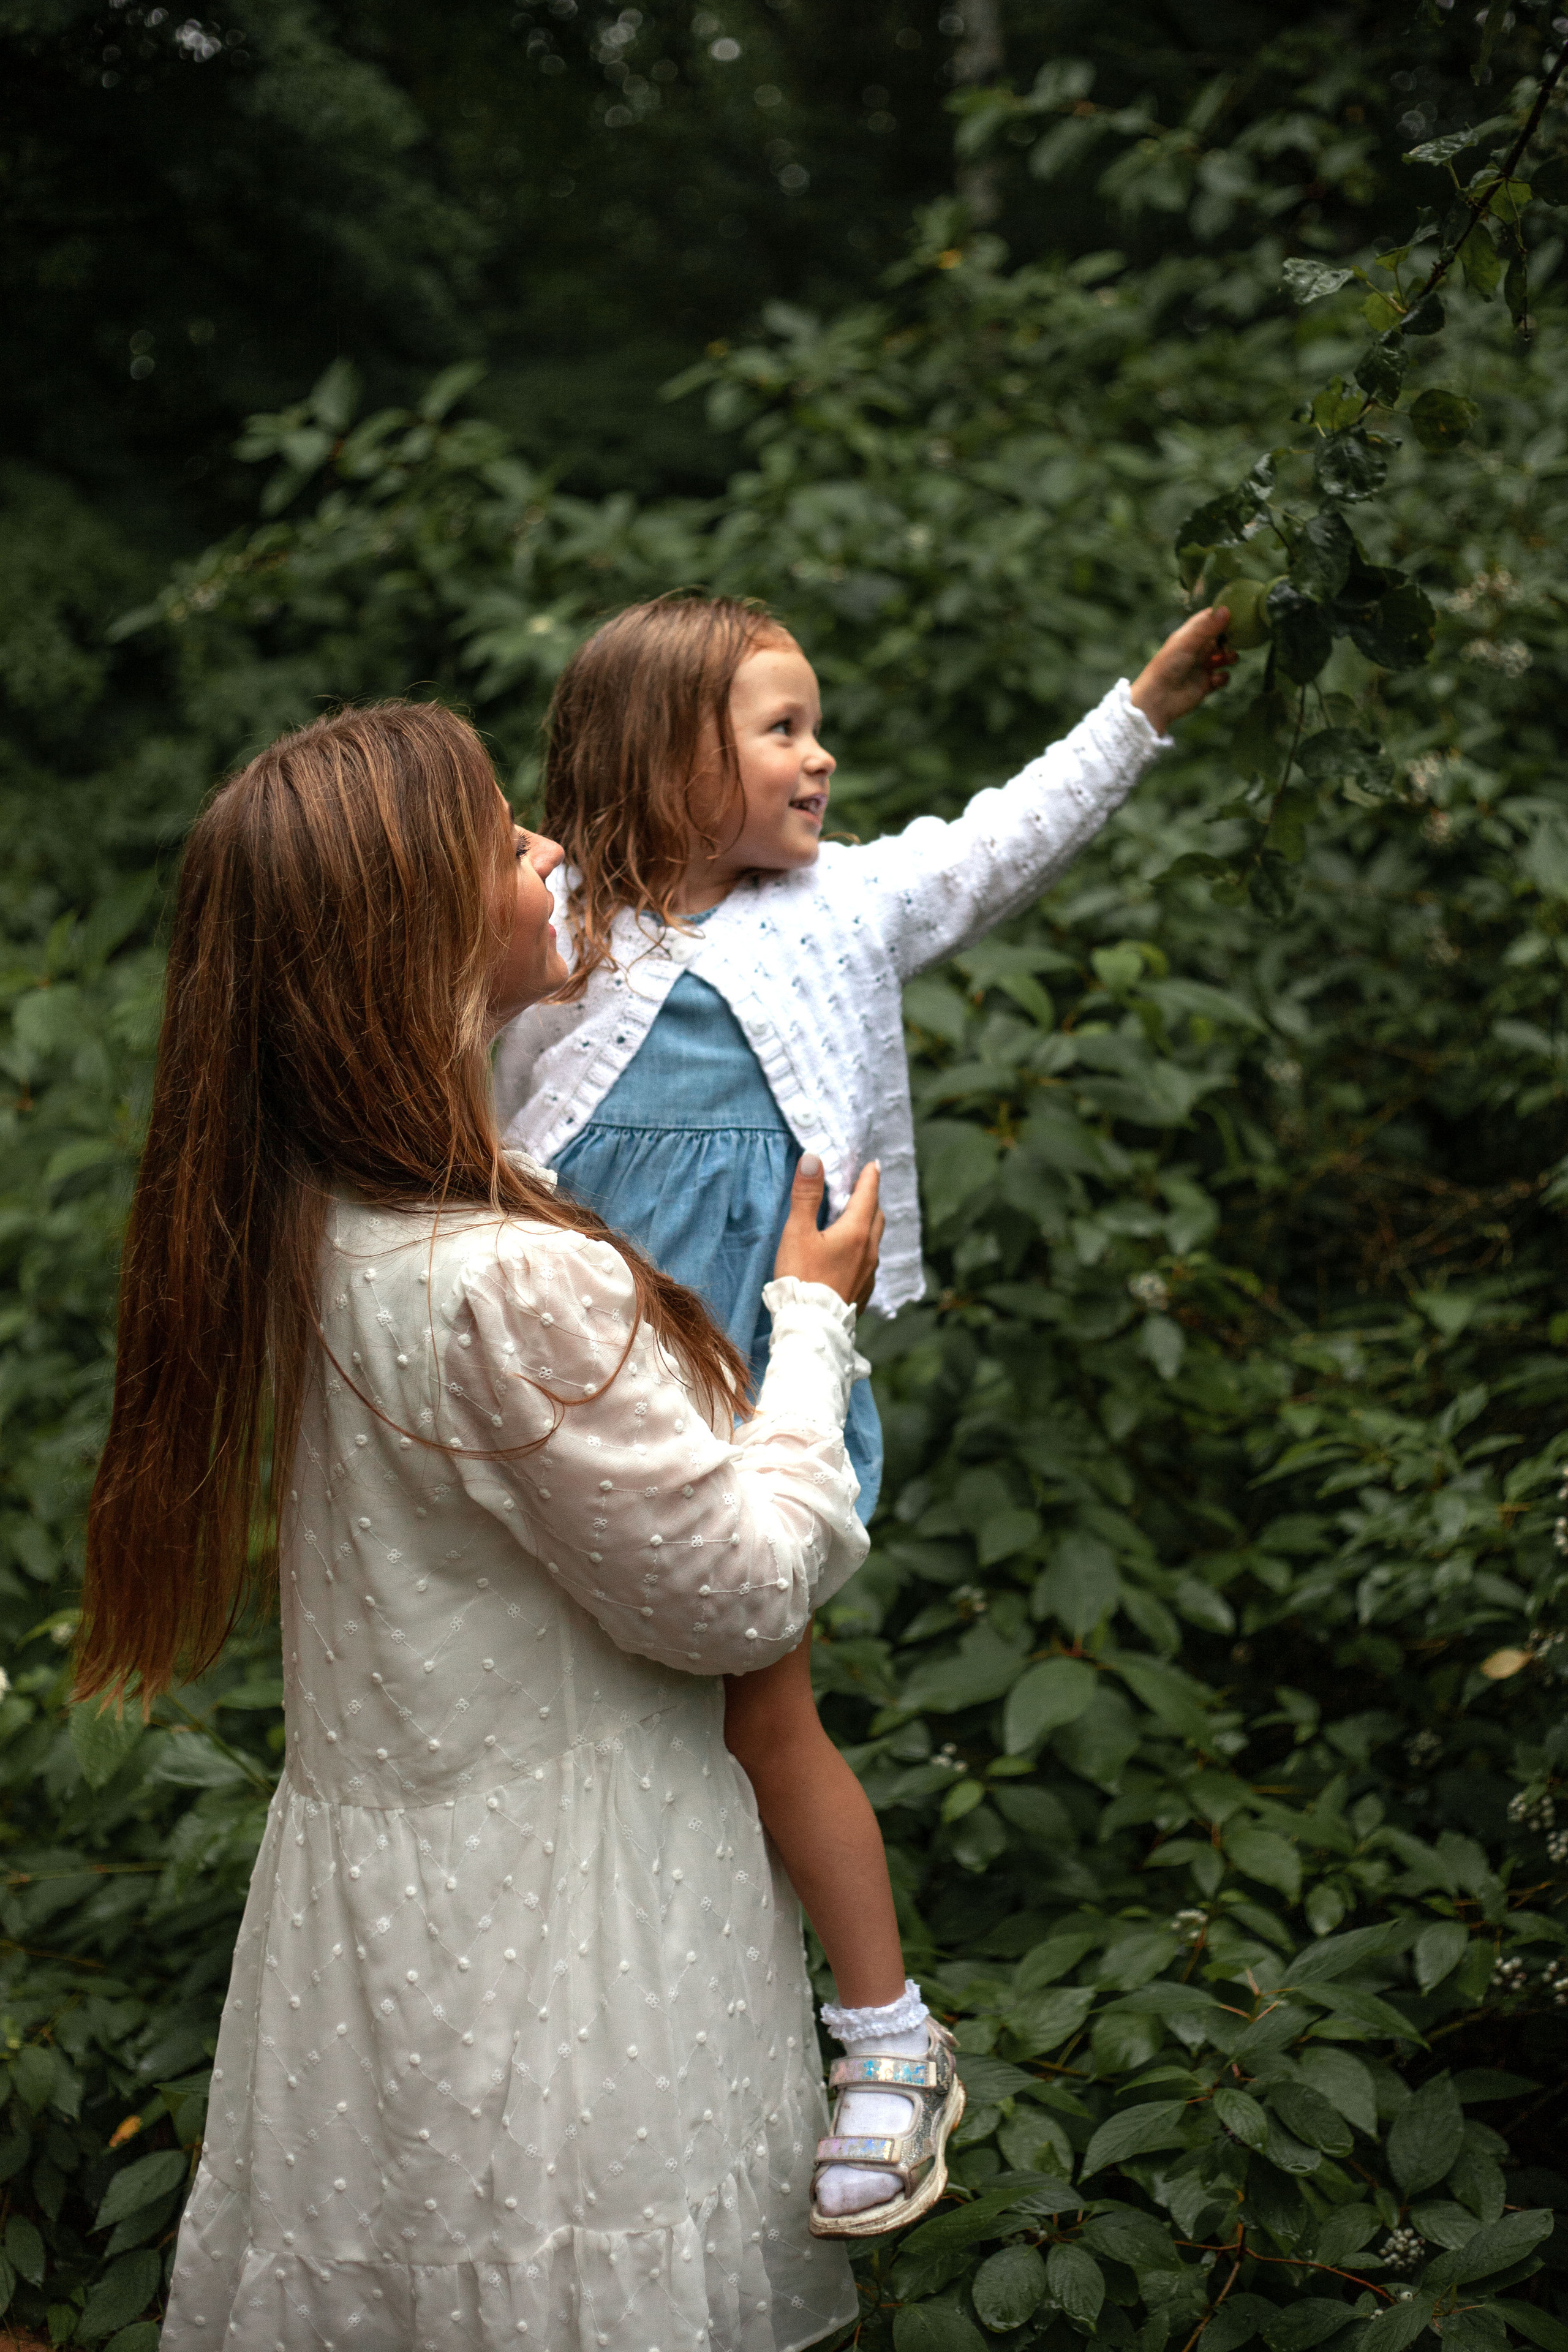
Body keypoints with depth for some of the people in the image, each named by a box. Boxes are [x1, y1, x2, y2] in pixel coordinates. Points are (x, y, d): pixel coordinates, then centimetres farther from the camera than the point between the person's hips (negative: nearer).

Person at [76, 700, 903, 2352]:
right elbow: (743, 1593, -19)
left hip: (378, 1830, 9)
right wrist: (812, 1315, -7)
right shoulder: (513, 1289, -29)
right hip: (545, 1920, -9)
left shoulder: (306, 1220, -3)